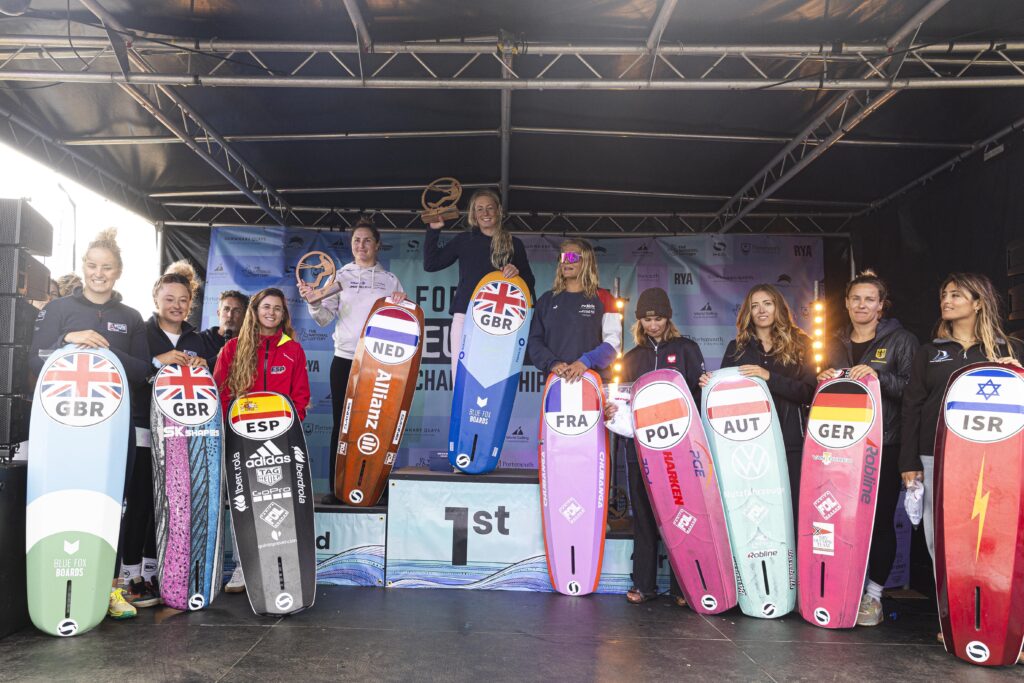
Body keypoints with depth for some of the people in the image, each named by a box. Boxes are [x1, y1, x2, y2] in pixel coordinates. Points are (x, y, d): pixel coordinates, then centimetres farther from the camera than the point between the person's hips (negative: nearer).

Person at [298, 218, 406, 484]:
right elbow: (324, 318, 4)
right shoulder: (340, 277, 10)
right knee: (341, 423, 2)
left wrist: (402, 303, -9)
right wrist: (313, 302, -15)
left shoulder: (390, 280, 11)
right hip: (345, 359, 0)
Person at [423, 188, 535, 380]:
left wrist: (517, 272, -8)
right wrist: (433, 230, 11)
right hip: (464, 317, 1)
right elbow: (430, 264, 14)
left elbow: (529, 283, 13)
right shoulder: (464, 240, 15)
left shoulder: (514, 244, 13)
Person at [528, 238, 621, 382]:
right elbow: (534, 340, 7)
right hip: (555, 380, 2)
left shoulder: (602, 298, 8)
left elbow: (613, 341, -1)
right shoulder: (547, 299, 15)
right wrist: (552, 363, -12)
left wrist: (586, 362, -17)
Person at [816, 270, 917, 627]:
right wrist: (823, 380, 0)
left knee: (880, 519, -1)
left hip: (883, 445, -3)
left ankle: (873, 595, 11)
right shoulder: (836, 343, 15)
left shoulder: (901, 340, 2)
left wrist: (878, 376, -20)